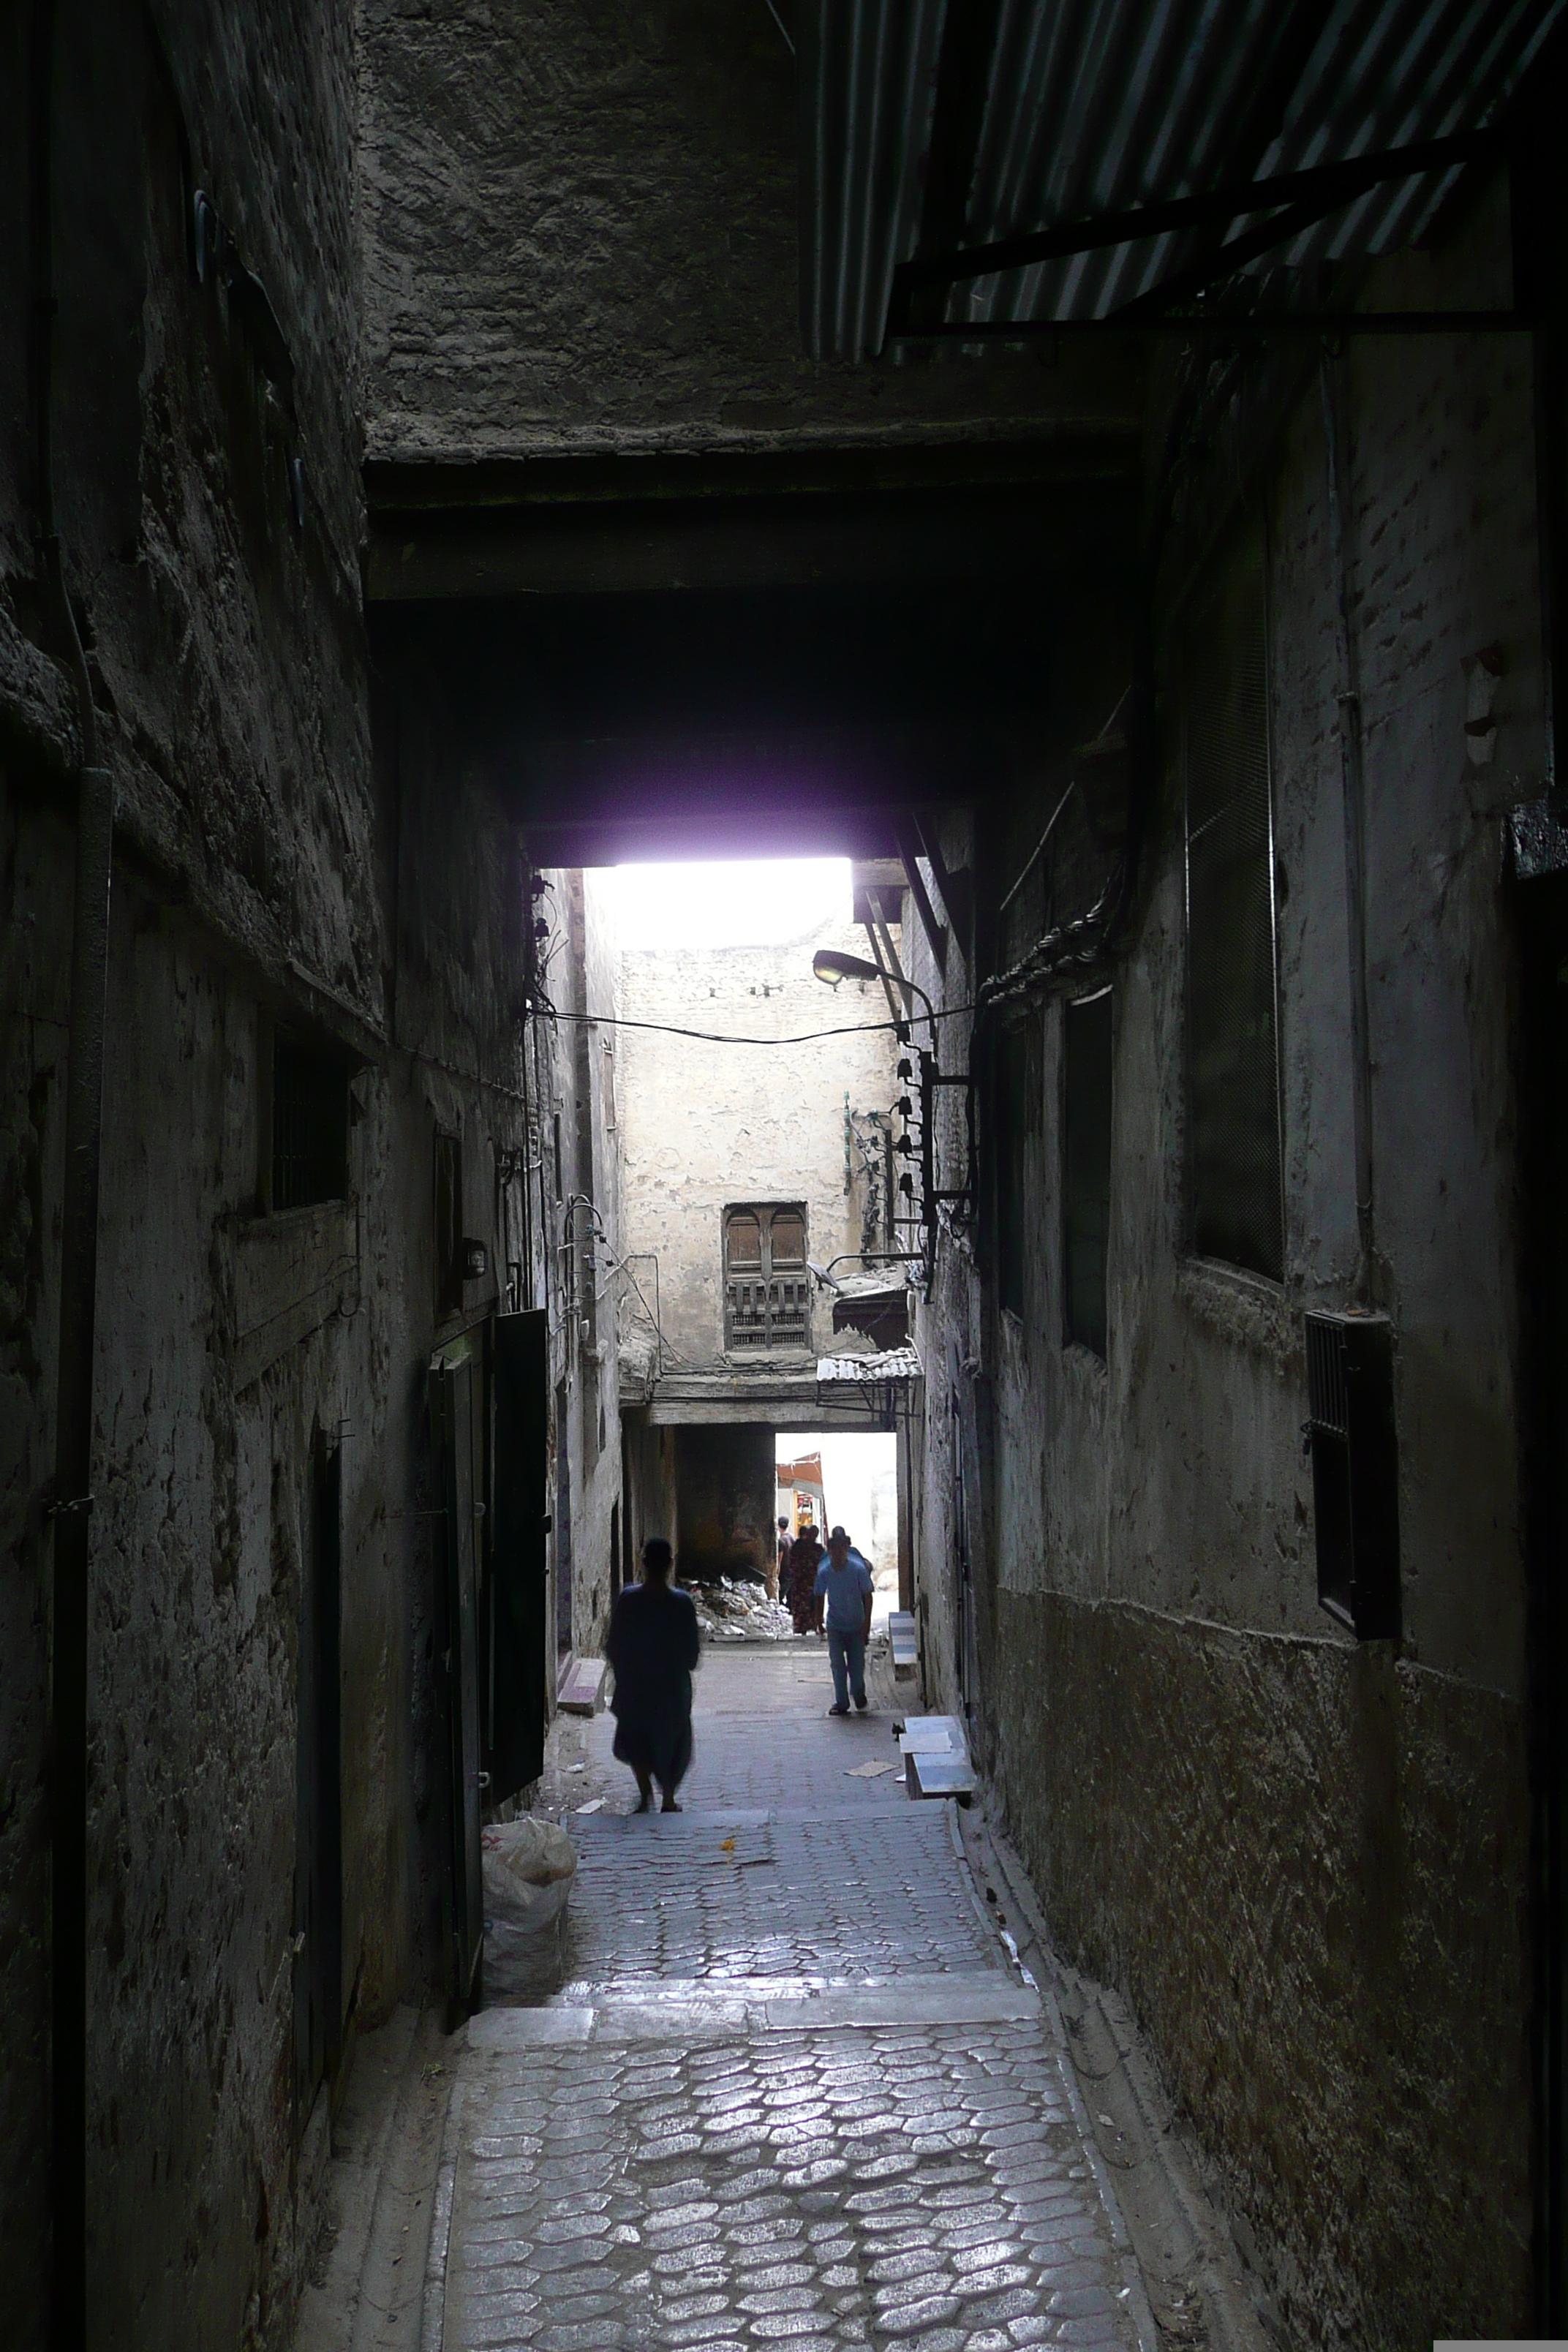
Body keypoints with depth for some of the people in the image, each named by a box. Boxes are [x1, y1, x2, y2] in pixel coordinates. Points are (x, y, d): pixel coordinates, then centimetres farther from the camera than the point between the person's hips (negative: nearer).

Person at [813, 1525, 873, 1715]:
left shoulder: (858, 1569, -18)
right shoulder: (824, 1572, -13)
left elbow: (867, 1596, -9)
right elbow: (820, 1597, 4)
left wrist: (866, 1623, -11)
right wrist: (819, 1621, 7)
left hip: (856, 1625, -1)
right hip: (835, 1626, 1)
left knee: (857, 1664, 4)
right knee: (837, 1665, -3)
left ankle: (859, 1694, 31)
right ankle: (841, 1703, 8)